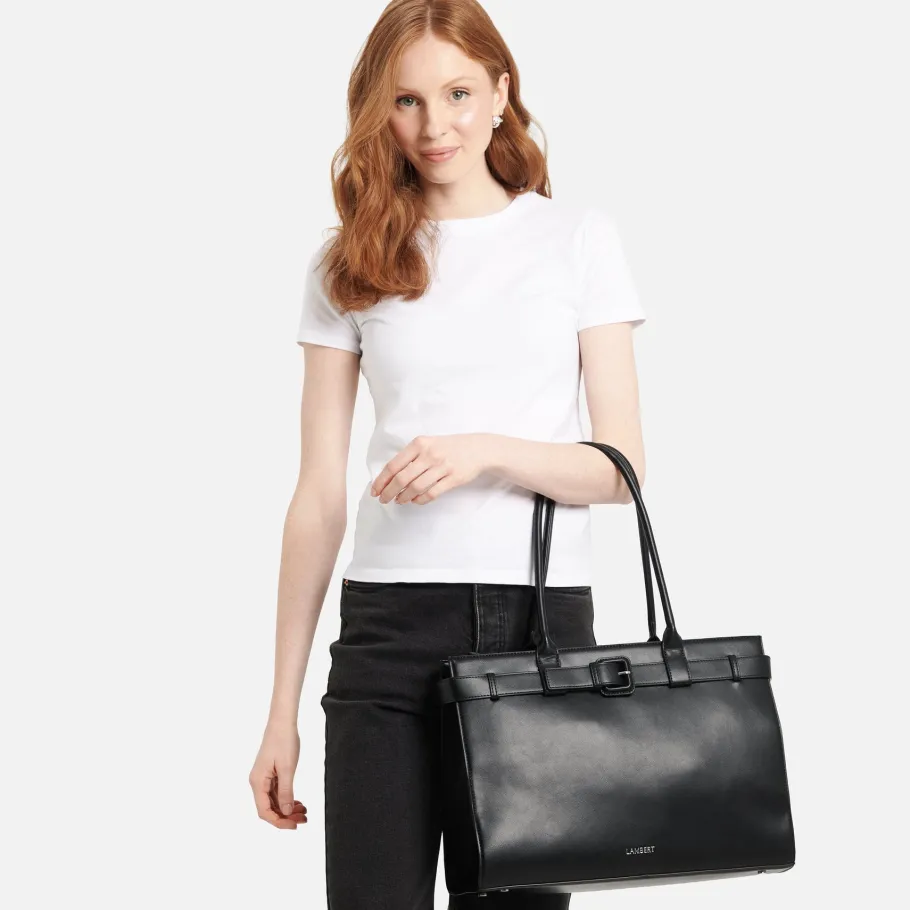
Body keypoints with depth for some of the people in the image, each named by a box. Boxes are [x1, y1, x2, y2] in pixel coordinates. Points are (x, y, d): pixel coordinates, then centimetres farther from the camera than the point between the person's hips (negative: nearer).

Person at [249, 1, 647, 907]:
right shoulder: (348, 264, 8)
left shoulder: (578, 237, 5)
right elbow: (319, 494, 6)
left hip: (544, 624, 0)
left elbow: (623, 466, 2)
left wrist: (486, 452, -17)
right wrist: (282, 711, 4)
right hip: (390, 629, 0)